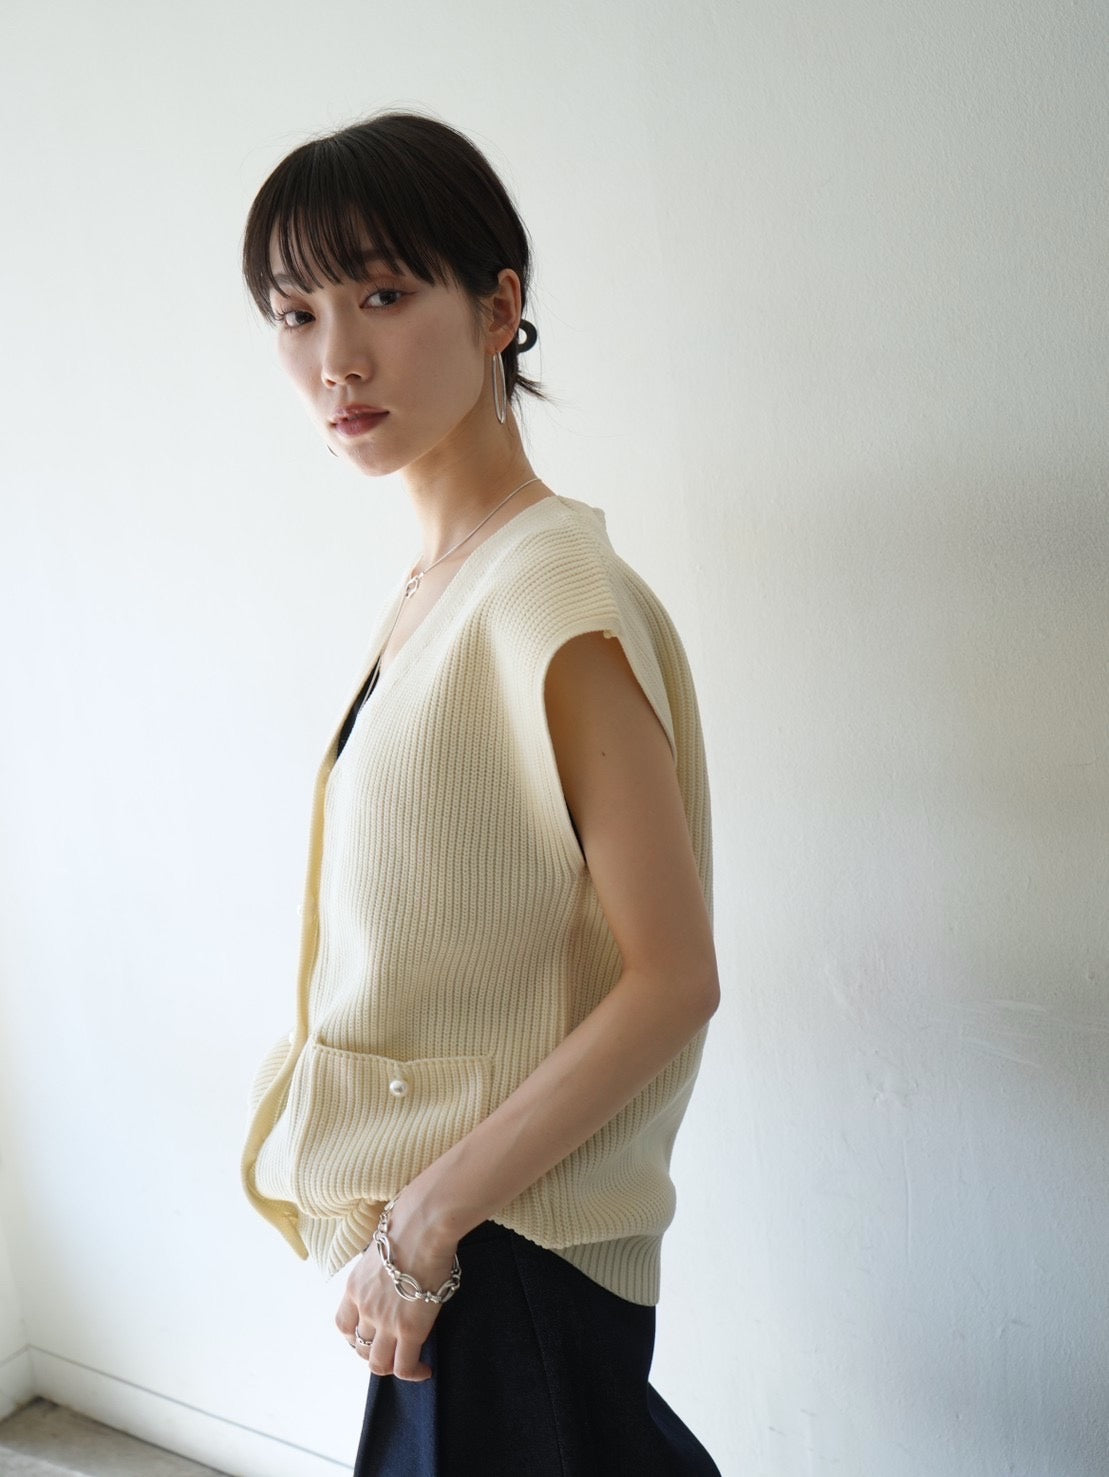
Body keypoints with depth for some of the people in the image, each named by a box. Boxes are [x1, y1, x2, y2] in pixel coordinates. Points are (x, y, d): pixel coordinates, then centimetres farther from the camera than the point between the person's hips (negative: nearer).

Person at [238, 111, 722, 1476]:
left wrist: (429, 1214, -18)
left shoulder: (556, 595, -21)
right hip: (431, 1200, 7)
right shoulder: (427, 589, 4)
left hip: (509, 1240, -7)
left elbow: (672, 981, -22)